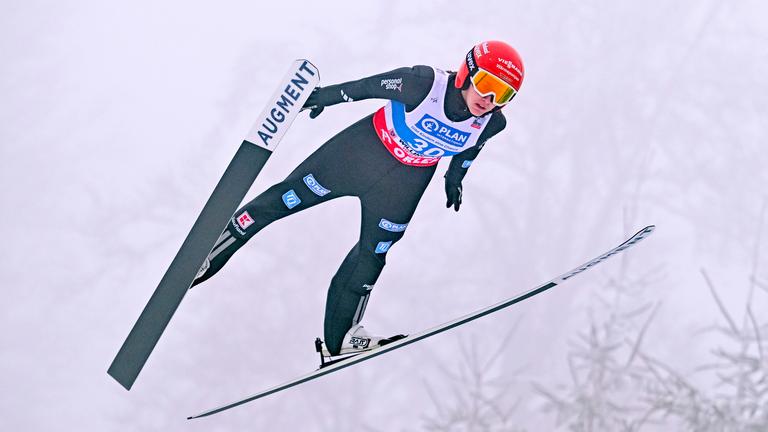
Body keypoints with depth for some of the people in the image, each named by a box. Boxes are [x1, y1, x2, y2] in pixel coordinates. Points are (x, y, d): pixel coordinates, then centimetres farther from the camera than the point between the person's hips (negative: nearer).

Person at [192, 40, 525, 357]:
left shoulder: (491, 122, -20)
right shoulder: (425, 84, -33)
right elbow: (371, 86, -17)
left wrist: (455, 178, 19)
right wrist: (324, 96, -5)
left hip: (407, 181, 3)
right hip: (366, 148, -3)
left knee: (371, 257, 9)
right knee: (289, 197, 1)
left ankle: (339, 337, 24)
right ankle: (207, 255, 16)